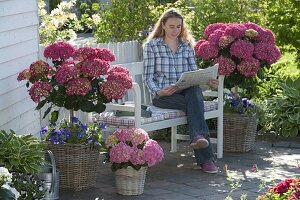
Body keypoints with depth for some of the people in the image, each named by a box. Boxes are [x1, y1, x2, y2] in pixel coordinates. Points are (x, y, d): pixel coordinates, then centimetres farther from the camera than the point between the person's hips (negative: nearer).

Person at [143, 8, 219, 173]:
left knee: (195, 92, -35)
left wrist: (206, 81, -9)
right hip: (162, 95, -3)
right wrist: (158, 92, -21)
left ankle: (197, 137, -53)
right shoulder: (151, 46, 5)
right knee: (194, 103, -32)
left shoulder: (187, 45, 18)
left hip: (186, 91, 3)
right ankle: (205, 157, -41)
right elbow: (148, 77, 0)